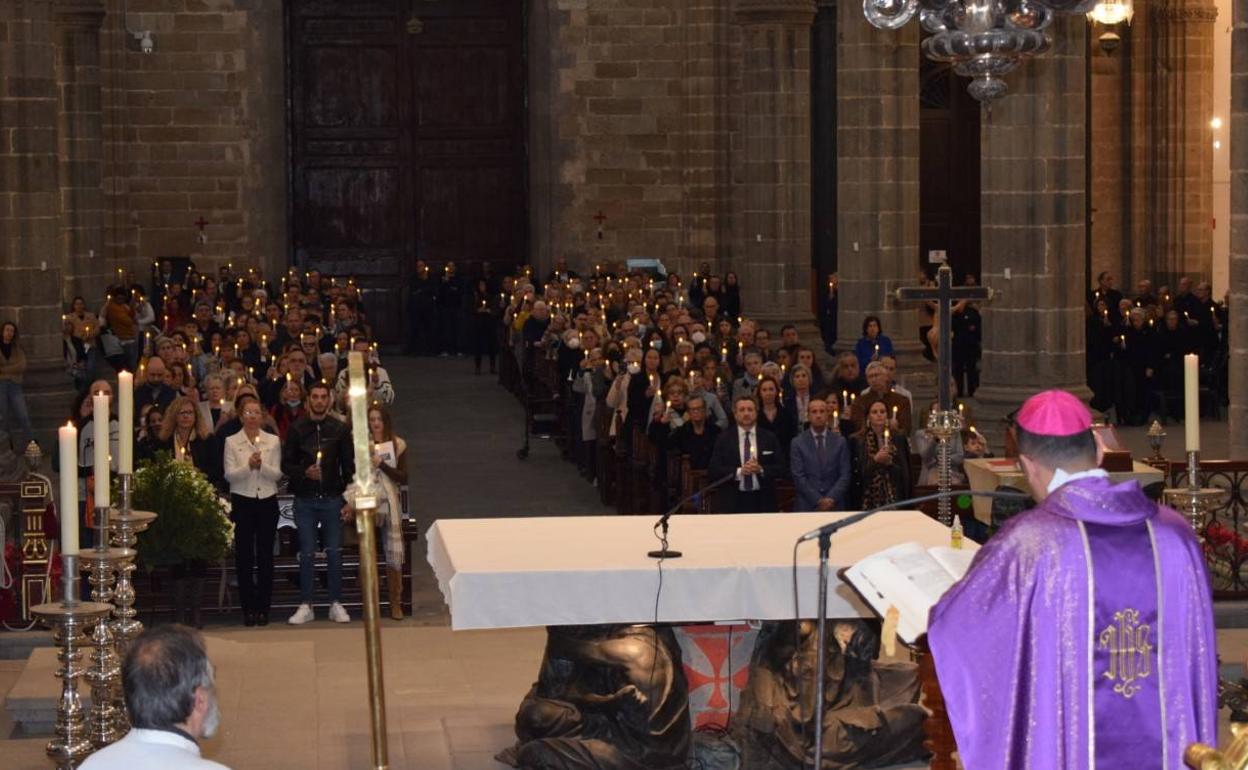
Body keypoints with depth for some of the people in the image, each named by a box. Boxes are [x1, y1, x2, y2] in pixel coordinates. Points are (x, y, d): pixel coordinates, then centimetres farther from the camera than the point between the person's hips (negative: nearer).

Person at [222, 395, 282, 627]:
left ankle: (263, 608, 6)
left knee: (265, 555, 1)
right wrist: (248, 466, -21)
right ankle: (248, 608, 4)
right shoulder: (232, 442, 4)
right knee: (244, 555, -1)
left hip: (267, 501, 1)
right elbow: (229, 475, -5)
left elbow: (277, 474, 1)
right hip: (242, 501, -1)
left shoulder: (273, 441, 7)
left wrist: (262, 466, -18)